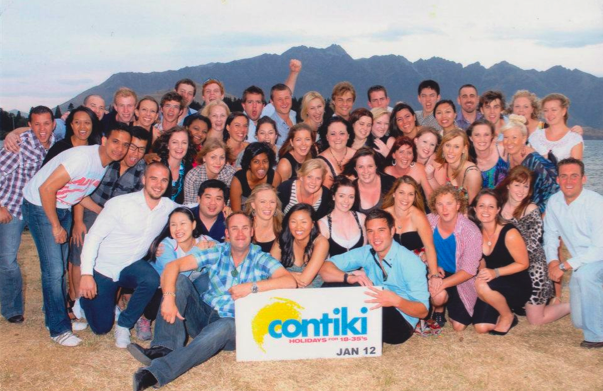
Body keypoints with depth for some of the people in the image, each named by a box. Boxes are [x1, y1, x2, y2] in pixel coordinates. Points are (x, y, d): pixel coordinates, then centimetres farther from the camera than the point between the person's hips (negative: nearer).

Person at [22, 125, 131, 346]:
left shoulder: (106, 163, -1)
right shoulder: (83, 157, -28)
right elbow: (46, 189, -28)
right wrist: (56, 226, -21)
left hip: (63, 208, 8)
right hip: (40, 205, -8)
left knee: (61, 267, 13)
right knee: (53, 270, -9)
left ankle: (56, 317, 28)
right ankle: (59, 329, 1)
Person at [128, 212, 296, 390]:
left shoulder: (261, 259, -4)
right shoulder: (217, 252, 1)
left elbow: (290, 282, -21)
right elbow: (173, 265, -10)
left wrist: (252, 287, -30)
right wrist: (168, 297, -29)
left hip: (232, 324, -3)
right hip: (203, 315, 3)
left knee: (222, 328, -38)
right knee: (179, 280, -16)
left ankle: (157, 372, -48)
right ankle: (165, 348, -31)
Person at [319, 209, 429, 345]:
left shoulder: (410, 262, -16)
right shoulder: (365, 253, -3)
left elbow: (423, 311, -17)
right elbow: (325, 268, -8)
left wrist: (396, 301, -38)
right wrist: (349, 277, -29)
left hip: (400, 324, -4)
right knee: (332, 285, -14)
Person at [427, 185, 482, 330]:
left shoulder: (471, 232, -23)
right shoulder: (429, 220, -14)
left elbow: (468, 271, -20)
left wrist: (443, 284, -31)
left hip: (460, 280, -1)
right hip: (437, 272, 1)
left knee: (459, 326, -4)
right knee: (438, 296, -33)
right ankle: (438, 309, 6)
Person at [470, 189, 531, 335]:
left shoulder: (509, 233, -21)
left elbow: (523, 264, -14)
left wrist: (495, 272, -25)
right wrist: (482, 272, -14)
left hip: (518, 287, -5)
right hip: (494, 286, 5)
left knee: (482, 285, -34)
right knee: (481, 327, -11)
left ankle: (508, 316, -6)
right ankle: (503, 307, 18)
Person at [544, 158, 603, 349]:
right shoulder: (554, 202, -6)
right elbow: (550, 235, 6)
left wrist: (564, 266, -28)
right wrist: (552, 261, -12)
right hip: (580, 264, 6)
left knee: (584, 273, -39)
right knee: (579, 322, 5)